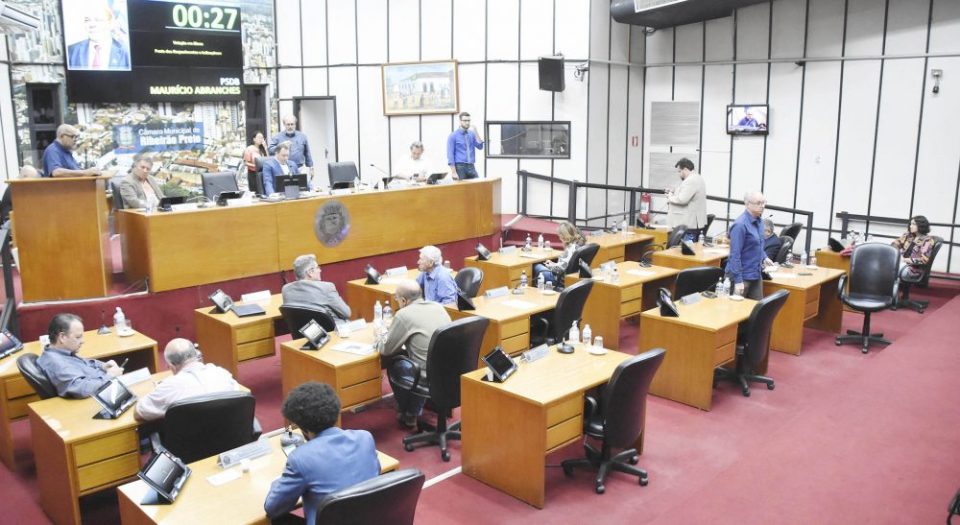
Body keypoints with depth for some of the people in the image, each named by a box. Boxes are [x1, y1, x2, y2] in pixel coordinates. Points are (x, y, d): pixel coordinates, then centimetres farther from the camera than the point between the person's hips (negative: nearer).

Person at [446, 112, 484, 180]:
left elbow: (480, 146, 0)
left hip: (471, 167, 5)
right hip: (459, 167, -5)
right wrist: (453, 172, -16)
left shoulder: (472, 134, 12)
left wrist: (476, 132, -10)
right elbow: (450, 154, -8)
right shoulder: (453, 136, -2)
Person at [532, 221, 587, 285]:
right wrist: (554, 264, 10)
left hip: (563, 279, -10)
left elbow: (563, 266, -29)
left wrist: (551, 266, -10)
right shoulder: (578, 243, 4)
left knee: (537, 266, 2)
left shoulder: (571, 248, -26)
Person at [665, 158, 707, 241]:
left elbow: (682, 199, -26)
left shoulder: (691, 181, -19)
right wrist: (674, 192, 14)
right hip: (694, 223, 11)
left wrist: (670, 197, -8)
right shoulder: (697, 178, 16)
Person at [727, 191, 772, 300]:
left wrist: (763, 258, 12)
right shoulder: (740, 225, -21)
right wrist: (738, 280, -24)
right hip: (742, 275, -8)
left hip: (756, 274, 8)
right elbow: (735, 254, -22)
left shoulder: (758, 221, 6)